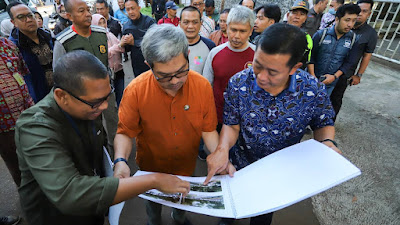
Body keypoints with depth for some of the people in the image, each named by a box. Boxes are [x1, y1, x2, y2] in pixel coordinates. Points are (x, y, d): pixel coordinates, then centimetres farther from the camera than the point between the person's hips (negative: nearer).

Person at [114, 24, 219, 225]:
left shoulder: (203, 86, -21)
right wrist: (121, 160, -34)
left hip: (187, 168, 2)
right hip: (151, 169, -1)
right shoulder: (135, 91, -26)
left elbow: (208, 130, -12)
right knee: (153, 204, 29)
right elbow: (124, 133, -16)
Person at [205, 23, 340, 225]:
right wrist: (223, 148, -35)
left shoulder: (314, 91, -24)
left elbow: (323, 124, -6)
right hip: (238, 165, 1)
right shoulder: (238, 83, -25)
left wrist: (327, 142, -27)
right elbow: (231, 125, -16)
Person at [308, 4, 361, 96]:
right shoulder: (321, 34, -8)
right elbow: (310, 56, -7)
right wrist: (312, 77, -13)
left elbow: (350, 63, 3)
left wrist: (335, 76, -10)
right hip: (313, 79, -1)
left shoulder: (353, 39, -1)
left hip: (331, 83, 2)